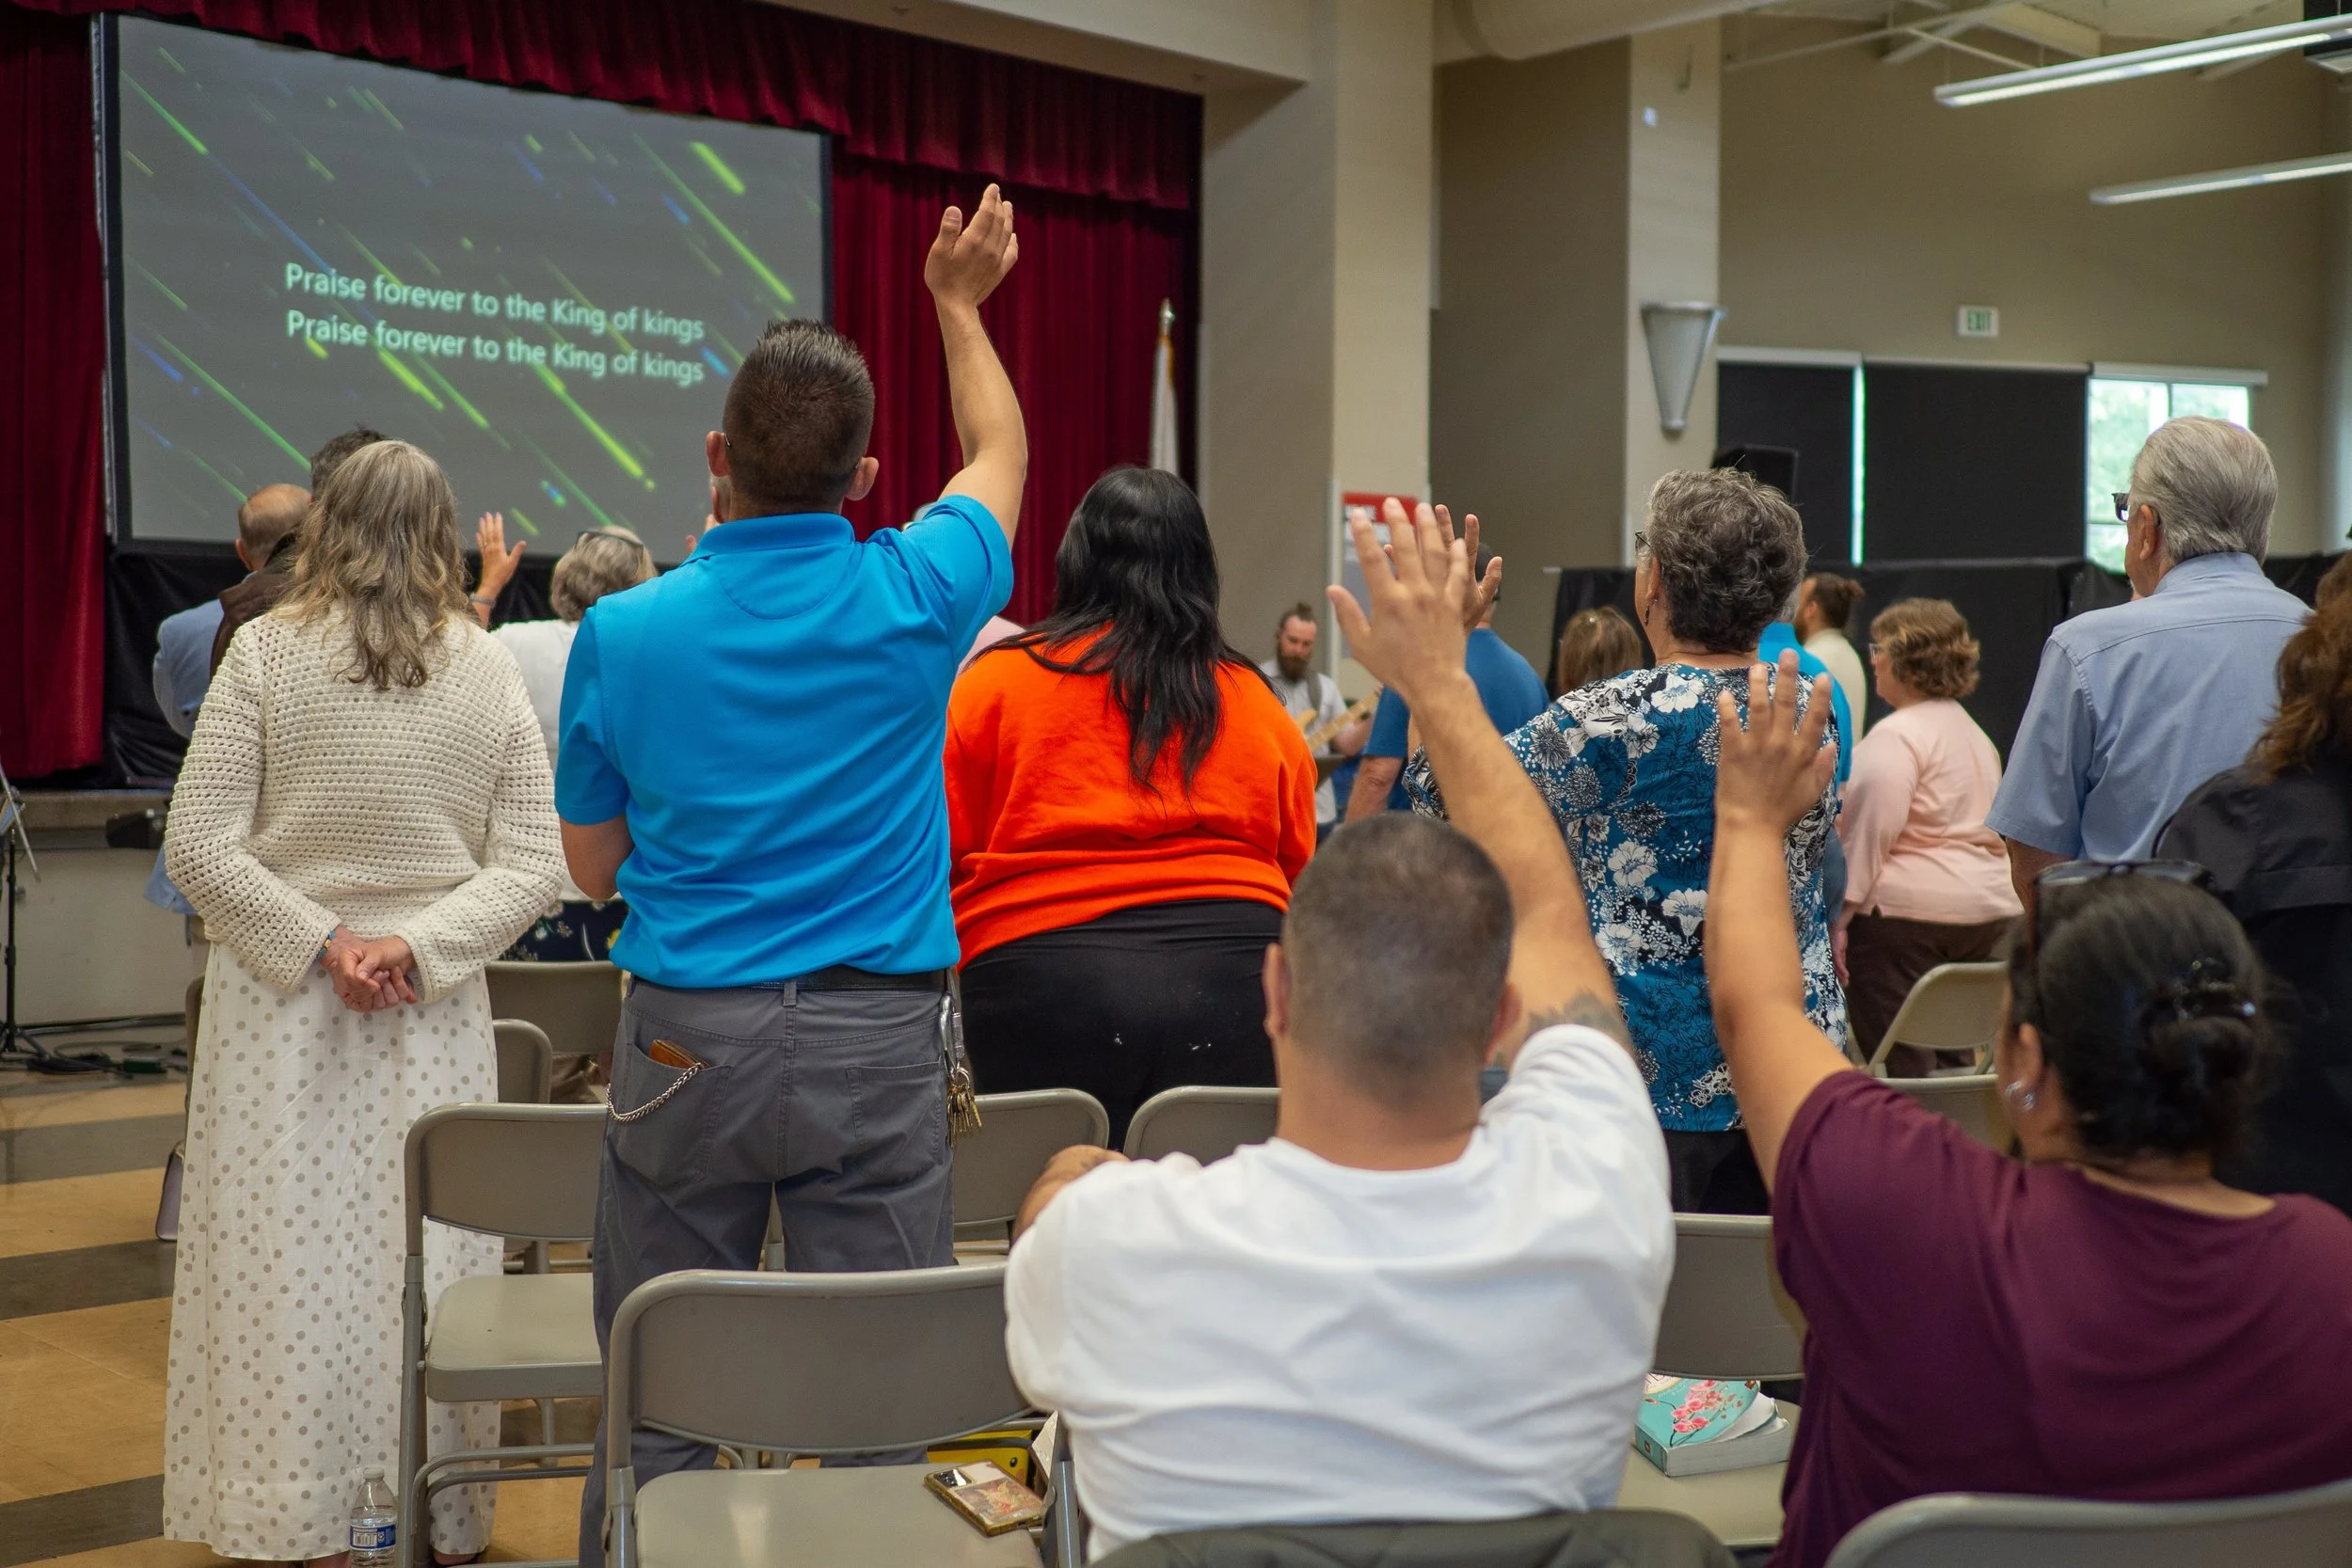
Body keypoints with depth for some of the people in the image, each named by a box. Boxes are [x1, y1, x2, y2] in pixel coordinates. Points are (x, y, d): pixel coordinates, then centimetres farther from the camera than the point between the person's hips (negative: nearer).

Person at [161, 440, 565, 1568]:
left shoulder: (265, 652, -4)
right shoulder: (492, 670, 2)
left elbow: (198, 850, -9)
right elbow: (531, 868, -2)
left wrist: (318, 942, -6)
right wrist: (416, 946, -6)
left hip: (281, 1007, -2)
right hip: (437, 1015, 2)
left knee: (290, 1263, 5)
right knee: (426, 1262, 9)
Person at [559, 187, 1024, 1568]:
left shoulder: (622, 633, -4)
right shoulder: (914, 599, -5)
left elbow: (594, 868, 7)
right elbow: (1001, 457, 18)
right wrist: (959, 300, 32)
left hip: (685, 1041, 1)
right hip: (879, 1044, 0)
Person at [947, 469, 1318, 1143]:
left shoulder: (996, 681, 4)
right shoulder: (1258, 703, 12)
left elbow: (935, 854, 6)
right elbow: (1299, 871, 18)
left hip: (1045, 979, -2)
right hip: (1234, 982, 3)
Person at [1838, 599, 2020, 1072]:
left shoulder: (1897, 734, -11)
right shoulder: (1973, 731, 18)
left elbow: (1873, 830, -19)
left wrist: (1841, 913, -18)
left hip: (1907, 912, -9)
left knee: (1904, 1066, -6)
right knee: (1949, 1057, 14)